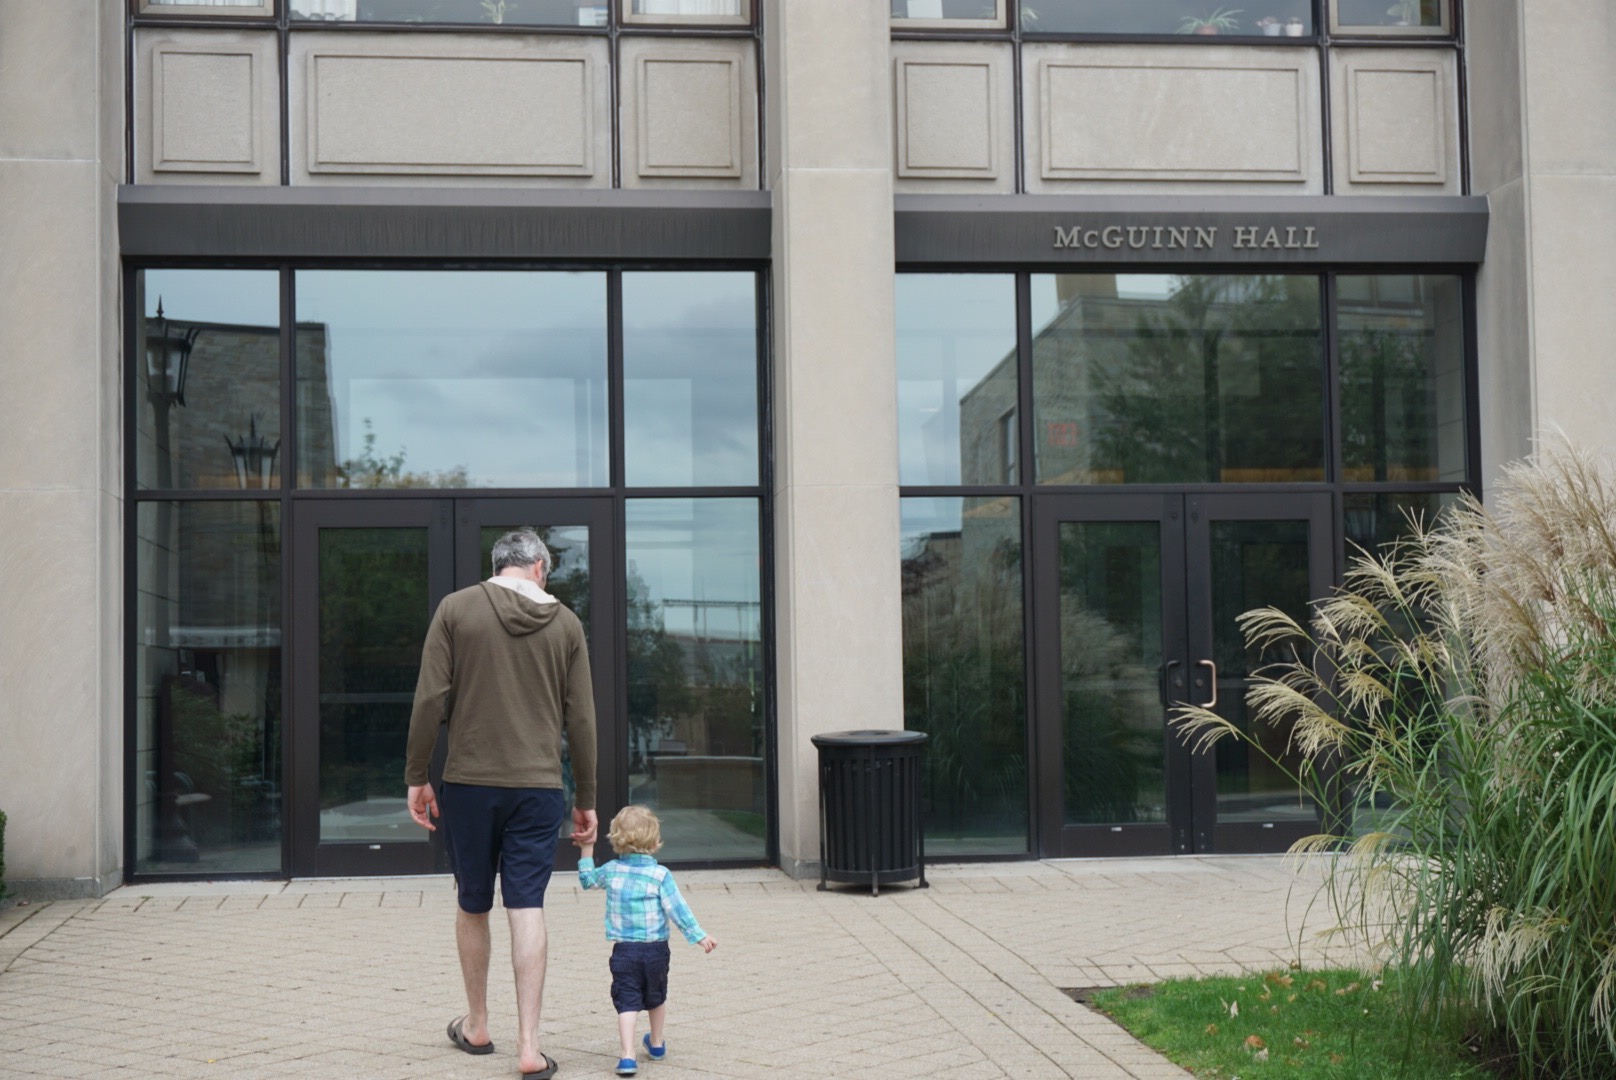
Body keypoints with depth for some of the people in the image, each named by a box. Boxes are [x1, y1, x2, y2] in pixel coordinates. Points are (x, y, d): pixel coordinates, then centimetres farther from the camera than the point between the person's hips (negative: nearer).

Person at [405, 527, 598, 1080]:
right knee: (528, 908, 1)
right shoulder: (565, 622, 4)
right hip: (538, 785, 0)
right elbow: (581, 719, 6)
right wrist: (585, 799, 13)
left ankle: (476, 1027, 29)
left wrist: (416, 777, 3)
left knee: (473, 905, 14)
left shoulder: (456, 608, 0)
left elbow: (431, 700, -5)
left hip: (469, 782, 0)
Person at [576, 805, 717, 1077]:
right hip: (656, 949, 0)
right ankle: (656, 1043, 39)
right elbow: (677, 909, -10)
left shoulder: (610, 871, 0)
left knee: (627, 1002, -2)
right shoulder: (660, 874, -9)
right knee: (656, 997, 22)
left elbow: (587, 880, 20)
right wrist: (699, 936, -5)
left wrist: (586, 851, 29)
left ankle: (627, 1055, -17)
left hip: (623, 950, 0)